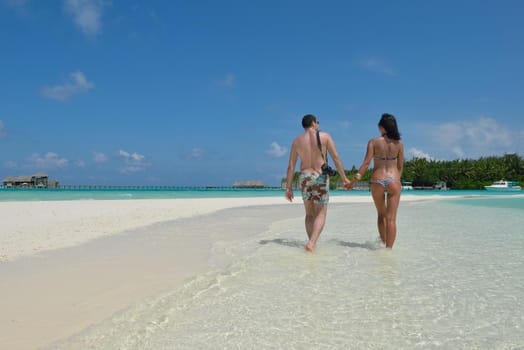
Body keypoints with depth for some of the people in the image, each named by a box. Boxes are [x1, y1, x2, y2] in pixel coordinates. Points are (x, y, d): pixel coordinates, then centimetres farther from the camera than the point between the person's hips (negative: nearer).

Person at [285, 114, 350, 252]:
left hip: (304, 178, 3)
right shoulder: (325, 136, 0)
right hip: (321, 178, -3)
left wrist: (288, 187, 7)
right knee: (321, 214, 0)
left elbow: (291, 166, 3)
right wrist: (344, 178, 3)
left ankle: (312, 243, 12)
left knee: (310, 214, 17)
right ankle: (311, 243, -19)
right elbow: (336, 158, -4)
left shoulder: (297, 140, 6)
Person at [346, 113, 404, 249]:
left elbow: (366, 163, -11)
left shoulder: (373, 142, -3)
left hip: (377, 181, 0)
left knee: (381, 215, 20)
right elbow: (400, 166, 6)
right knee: (391, 218, 0)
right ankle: (389, 248, -3)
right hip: (393, 181, 0)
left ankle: (384, 244, 31)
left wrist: (355, 179, -8)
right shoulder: (399, 143, 3)